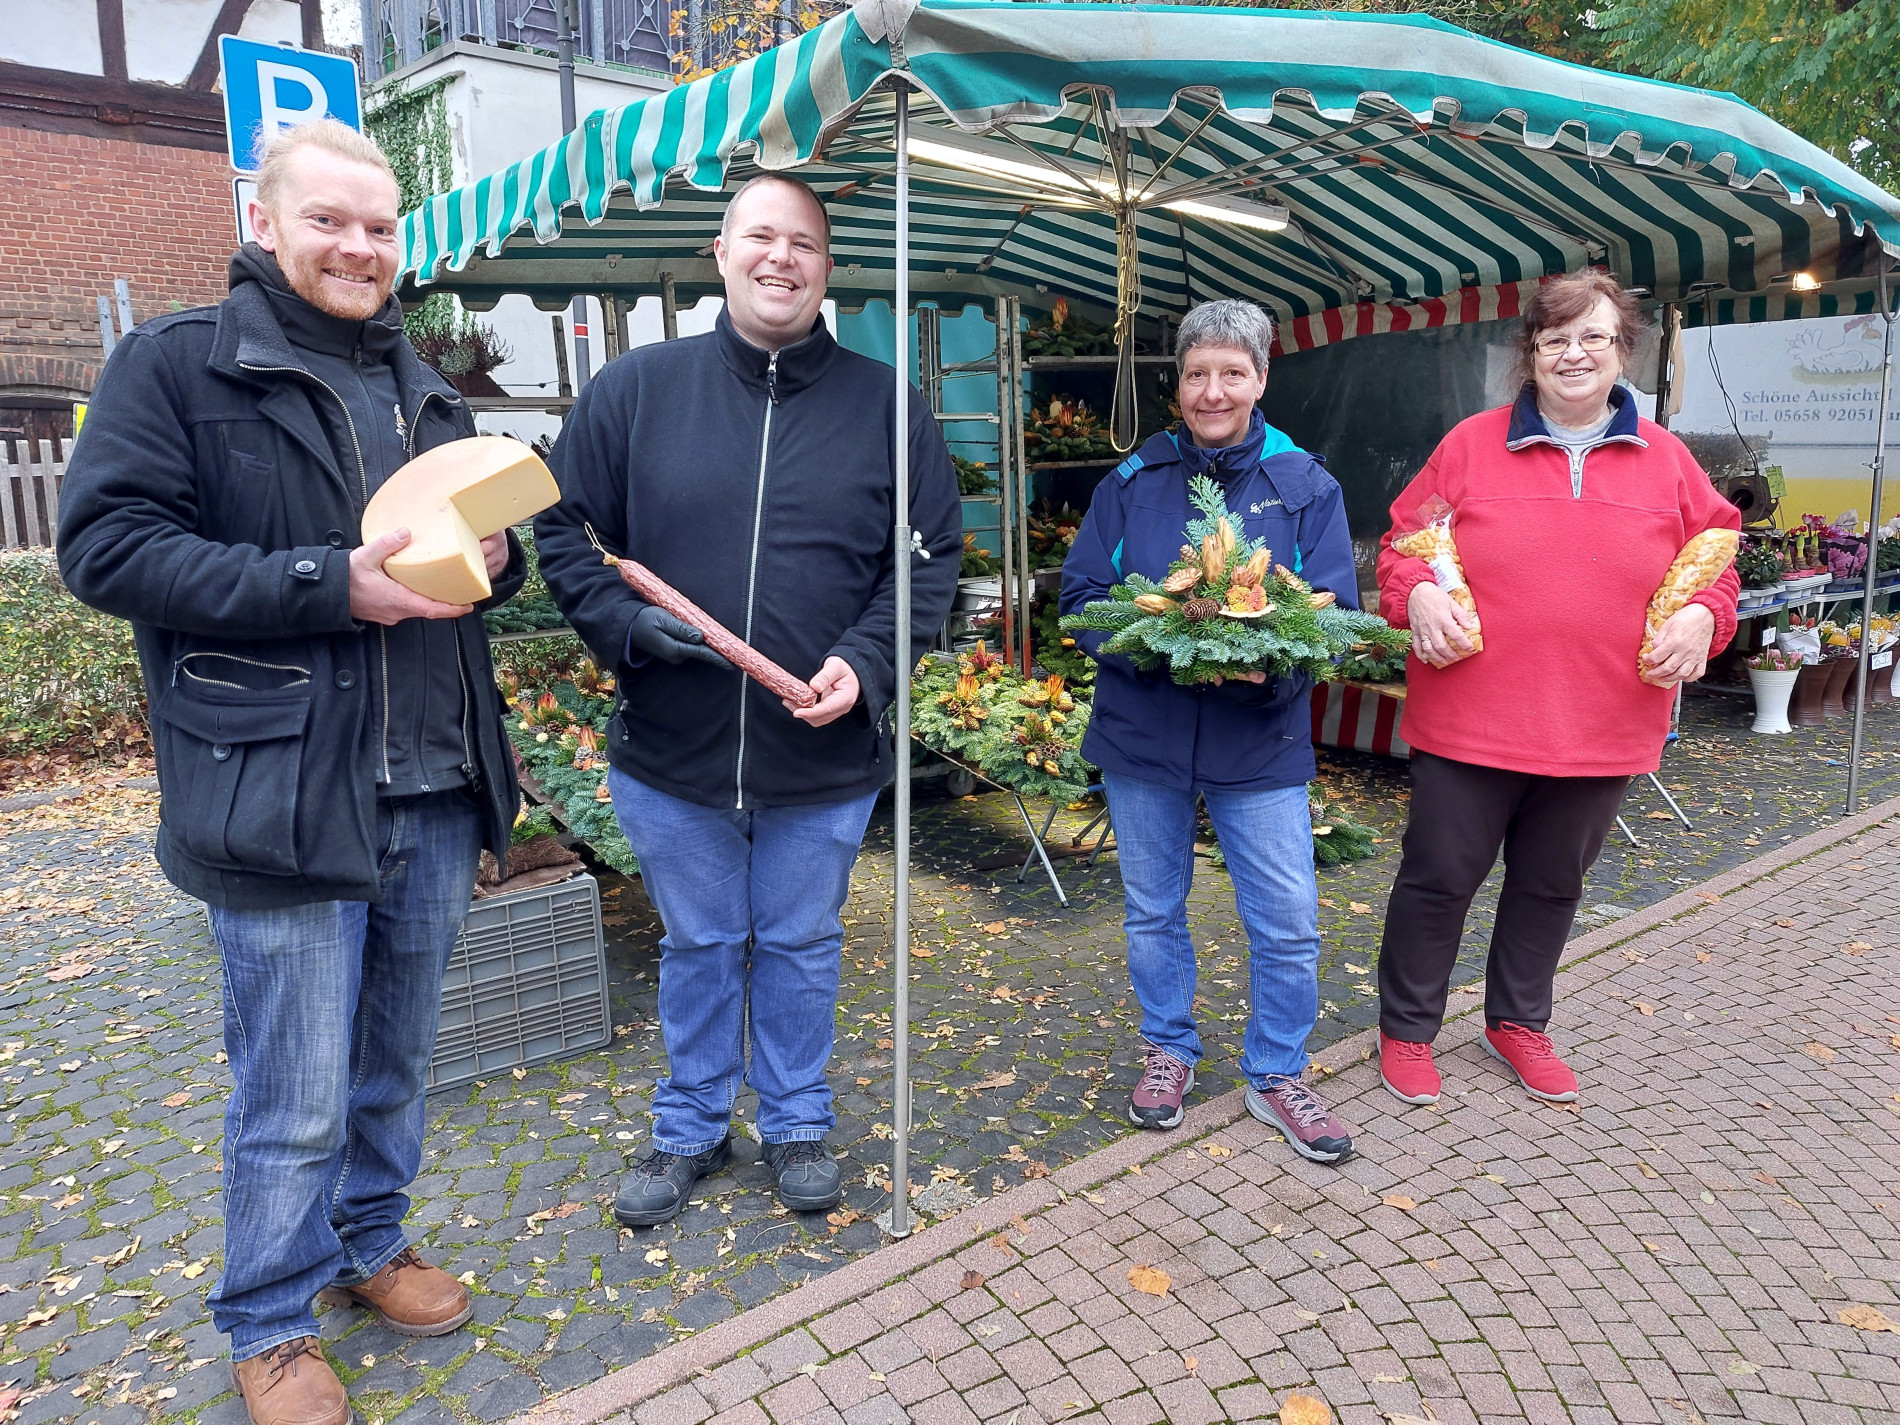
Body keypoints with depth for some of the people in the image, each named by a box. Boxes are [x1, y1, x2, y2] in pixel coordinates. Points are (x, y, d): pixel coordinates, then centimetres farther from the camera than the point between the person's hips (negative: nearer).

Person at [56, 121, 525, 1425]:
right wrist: (329, 587, -21)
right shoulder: (177, 364, -4)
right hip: (286, 802, -6)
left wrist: (492, 554, -3)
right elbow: (108, 546, -12)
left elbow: (491, 538, 21)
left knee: (396, 1065, 20)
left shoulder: (422, 386, 16)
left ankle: (372, 1246, 42)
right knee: (296, 1101, 6)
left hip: (435, 792, 6)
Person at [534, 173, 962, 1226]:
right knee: (697, 948, 17)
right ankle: (690, 1127, 39)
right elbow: (565, 532, 4)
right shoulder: (634, 389, 0)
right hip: (669, 750, 1)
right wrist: (626, 625, -14)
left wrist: (866, 663, -13)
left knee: (801, 948, 16)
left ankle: (797, 1121, 39)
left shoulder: (884, 404, 0)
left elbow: (931, 556, 1)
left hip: (825, 756, 0)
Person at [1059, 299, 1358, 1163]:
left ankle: (1276, 1075, 26)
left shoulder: (1307, 486, 0)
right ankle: (1169, 1051, 37)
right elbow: (1082, 594, -1)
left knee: (1288, 926, 2)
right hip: (1140, 734, 1)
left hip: (1260, 743, -1)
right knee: (1152, 912, 15)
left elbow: (1334, 613, -4)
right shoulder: (1133, 482, 3)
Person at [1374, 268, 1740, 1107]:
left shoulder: (1665, 461, 6)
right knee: (1439, 877, 6)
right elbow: (1403, 540, 3)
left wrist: (1704, 615, -6)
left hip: (1602, 727, 3)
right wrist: (1415, 593, -16)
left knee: (1552, 883, 18)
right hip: (1471, 716, -3)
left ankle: (1517, 1023, 39)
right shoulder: (1471, 446, 0)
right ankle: (1405, 1030, 24)